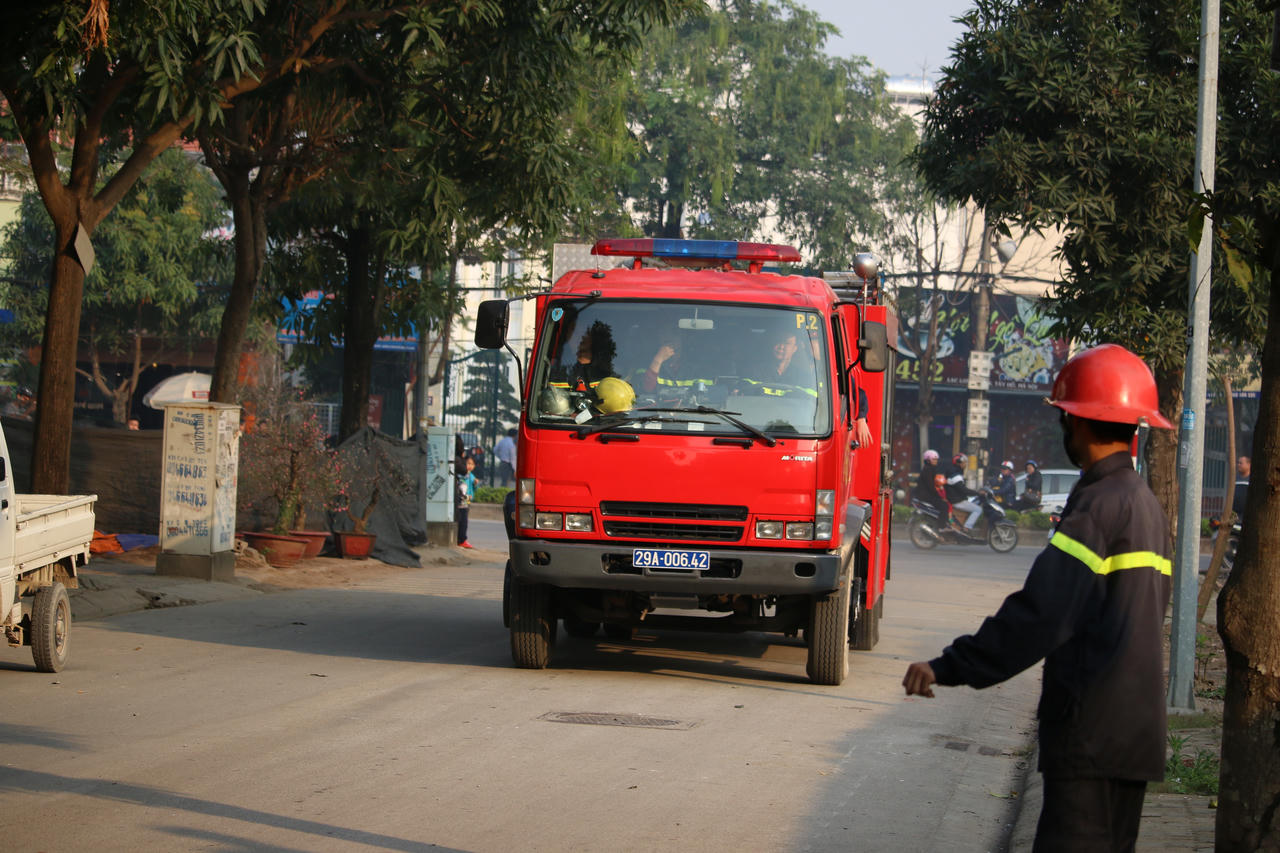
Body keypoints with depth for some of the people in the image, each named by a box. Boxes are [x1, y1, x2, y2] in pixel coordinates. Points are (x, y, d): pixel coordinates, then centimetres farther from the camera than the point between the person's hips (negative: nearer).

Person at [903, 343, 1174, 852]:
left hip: (1091, 732, -9)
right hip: (1135, 730, 9)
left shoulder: (1099, 507, -15)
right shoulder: (1145, 504, 15)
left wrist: (949, 667, -20)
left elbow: (1041, 614, -22)